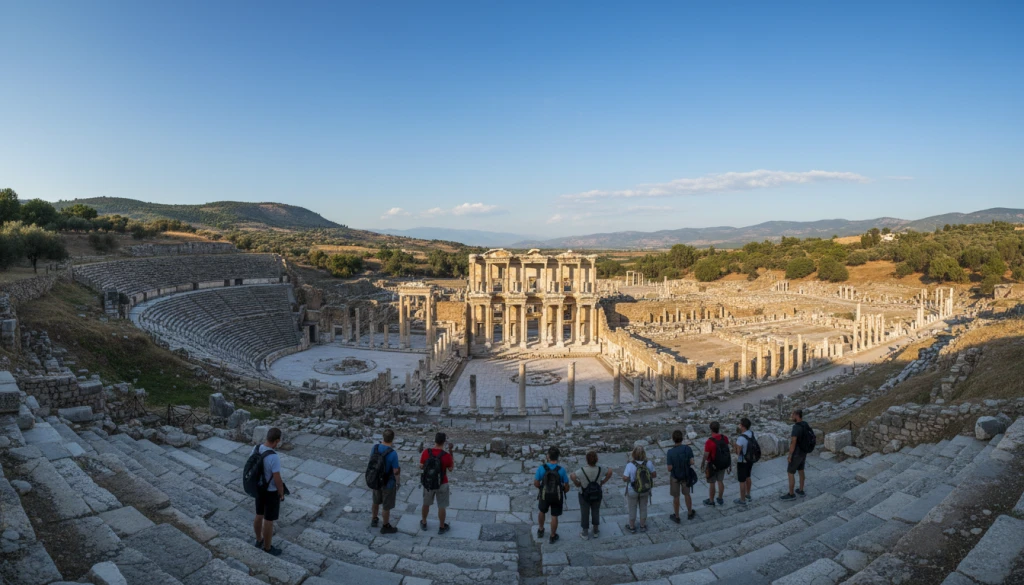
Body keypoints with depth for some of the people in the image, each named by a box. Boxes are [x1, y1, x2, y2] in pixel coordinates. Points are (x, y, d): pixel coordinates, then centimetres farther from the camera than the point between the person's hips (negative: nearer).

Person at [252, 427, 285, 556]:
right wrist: (282, 494, -9)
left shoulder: (256, 448, -13)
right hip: (271, 492, -7)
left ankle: (259, 541, 47)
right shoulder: (274, 457, -36)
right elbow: (277, 480, -27)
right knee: (269, 521, 11)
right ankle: (267, 549, 29)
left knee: (259, 515, 26)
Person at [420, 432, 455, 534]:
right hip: (441, 484, -3)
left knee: (426, 503, 25)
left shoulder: (426, 452, -16)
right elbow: (451, 469, -7)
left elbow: (421, 466, -4)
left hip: (428, 483, 3)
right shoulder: (446, 455, -24)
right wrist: (451, 453, -4)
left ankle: (424, 523, 42)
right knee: (442, 506, 15)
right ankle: (442, 527, 29)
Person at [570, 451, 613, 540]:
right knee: (596, 512, 23)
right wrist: (603, 482, 2)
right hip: (597, 494, 2)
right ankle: (596, 531, 37)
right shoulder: (600, 469, -19)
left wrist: (577, 484, -18)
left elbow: (572, 476, -35)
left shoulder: (582, 470, -27)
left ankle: (585, 533, 27)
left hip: (585, 495, -2)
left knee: (585, 513, 14)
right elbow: (610, 472, -7)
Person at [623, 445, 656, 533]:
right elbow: (654, 475, -7)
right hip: (645, 490, 2)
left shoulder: (630, 465, -29)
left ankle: (632, 527, 36)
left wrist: (623, 473, -7)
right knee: (643, 508, 24)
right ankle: (643, 526, 40)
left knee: (632, 509, 20)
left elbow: (625, 479, -27)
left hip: (633, 491, -2)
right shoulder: (648, 463, -20)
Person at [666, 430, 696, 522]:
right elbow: (692, 462, -15)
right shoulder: (687, 448, -18)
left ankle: (676, 516, 29)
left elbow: (670, 468, -21)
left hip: (675, 477, -3)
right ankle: (690, 513, 40)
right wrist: (685, 462, 4)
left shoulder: (670, 452, -25)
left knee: (676, 497, 14)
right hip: (686, 476, 3)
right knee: (687, 494, 23)